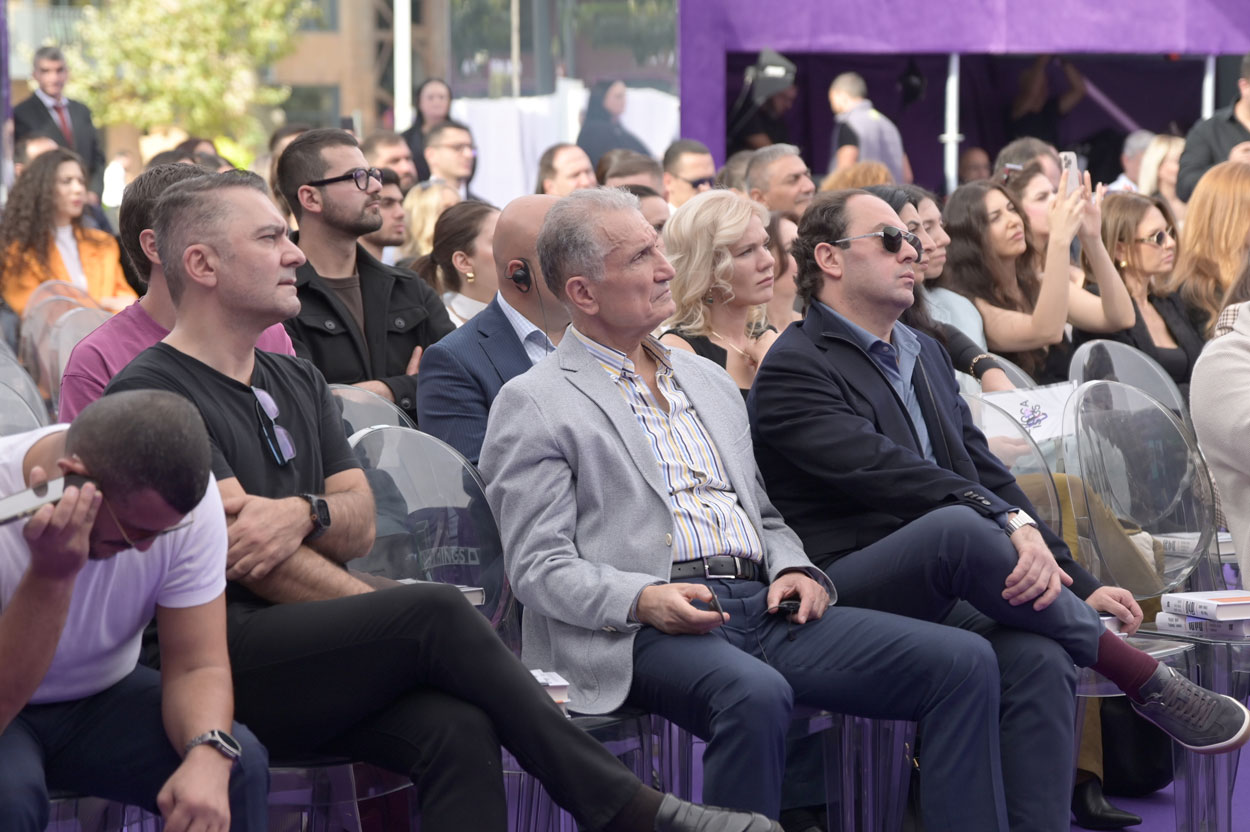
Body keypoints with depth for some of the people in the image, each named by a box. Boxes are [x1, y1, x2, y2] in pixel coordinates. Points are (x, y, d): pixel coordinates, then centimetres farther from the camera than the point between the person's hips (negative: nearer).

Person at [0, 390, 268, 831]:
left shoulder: (180, 499, -18)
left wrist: (208, 755, -35)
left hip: (105, 696, 3)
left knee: (238, 766, -23)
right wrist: (52, 576, -43)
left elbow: (198, 665, -15)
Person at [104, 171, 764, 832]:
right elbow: (244, 551, -10)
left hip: (317, 662, 7)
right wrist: (400, 626, -10)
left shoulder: (297, 382, 24)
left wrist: (305, 513, -12)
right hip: (223, 661, -7)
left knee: (458, 732, -25)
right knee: (439, 611, -26)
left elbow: (359, 526, 14)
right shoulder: (153, 391, -2)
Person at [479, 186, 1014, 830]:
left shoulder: (708, 380, 26)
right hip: (646, 632, -7)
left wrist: (792, 570, 5)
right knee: (754, 695, -40)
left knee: (963, 663, -11)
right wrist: (642, 600, -21)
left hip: (760, 609, 7)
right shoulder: (533, 404, 4)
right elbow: (538, 566, -4)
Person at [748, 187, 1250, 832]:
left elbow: (986, 474, 21)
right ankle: (1145, 678, -21)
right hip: (846, 586, -6)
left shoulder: (925, 355, 23)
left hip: (946, 594, 7)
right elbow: (883, 470, -18)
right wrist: (1010, 522, -28)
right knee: (959, 525, -35)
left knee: (1039, 657, -27)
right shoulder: (793, 368, -3)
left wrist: (1075, 584, 10)